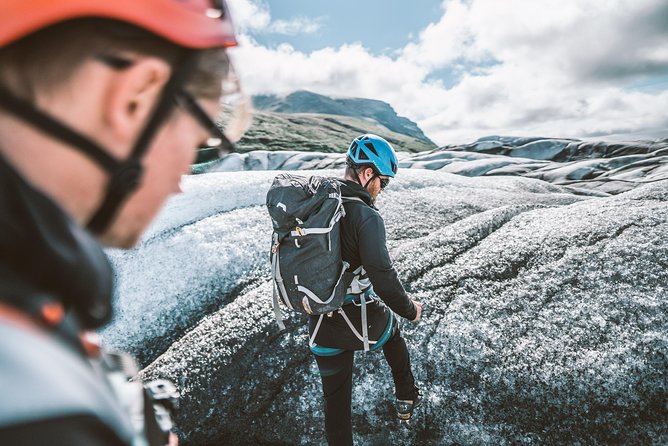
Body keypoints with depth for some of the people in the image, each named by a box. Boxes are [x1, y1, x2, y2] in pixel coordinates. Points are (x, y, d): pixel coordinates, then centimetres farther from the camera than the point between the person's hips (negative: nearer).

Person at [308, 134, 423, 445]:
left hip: (320, 326, 4)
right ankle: (406, 399, 48)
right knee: (392, 331, 32)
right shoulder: (366, 217, -20)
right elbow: (382, 274, -27)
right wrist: (409, 310, -9)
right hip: (363, 322, -3)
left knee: (336, 401, 18)